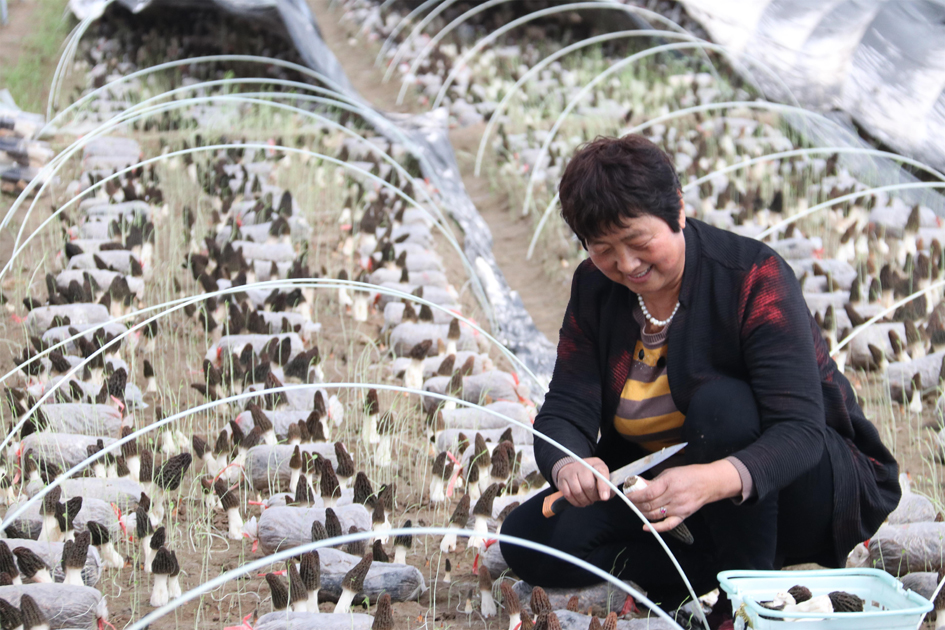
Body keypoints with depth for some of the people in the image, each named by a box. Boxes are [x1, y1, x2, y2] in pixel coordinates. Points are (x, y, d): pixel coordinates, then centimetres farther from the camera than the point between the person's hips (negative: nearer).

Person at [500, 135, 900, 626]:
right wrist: (568, 465, -38)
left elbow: (801, 429, -31)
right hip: (660, 480, 5)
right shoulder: (595, 287, -5)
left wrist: (715, 480, -52)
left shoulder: (753, 276, -22)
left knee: (719, 402, -36)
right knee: (528, 539, -15)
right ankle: (718, 566, -9)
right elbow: (565, 410, -12)